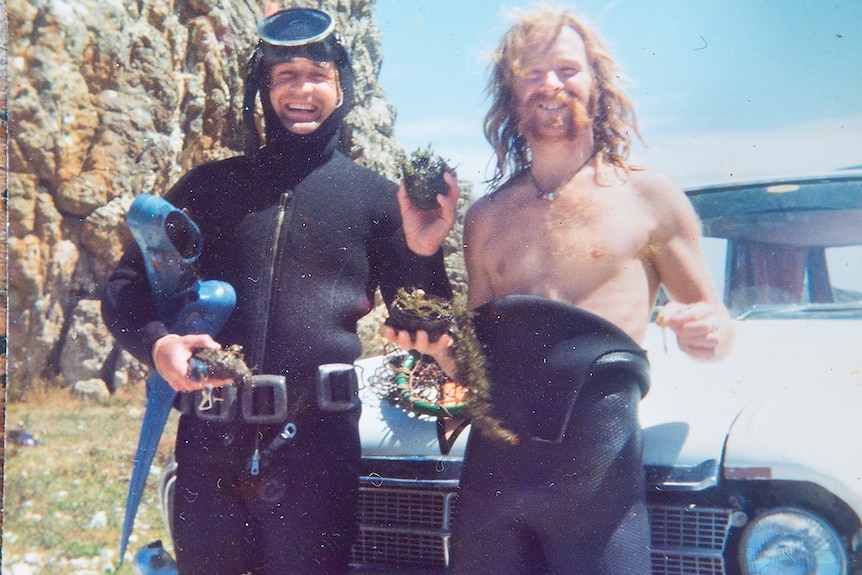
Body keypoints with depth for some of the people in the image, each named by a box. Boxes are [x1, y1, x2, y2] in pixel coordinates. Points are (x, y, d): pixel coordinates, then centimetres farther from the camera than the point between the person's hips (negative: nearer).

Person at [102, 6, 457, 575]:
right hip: (211, 442, 2)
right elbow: (126, 287, 12)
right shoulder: (212, 185, 10)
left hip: (318, 447, -1)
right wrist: (157, 343, -9)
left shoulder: (376, 196, 7)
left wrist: (423, 254, -12)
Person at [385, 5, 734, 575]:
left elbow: (716, 325, 9)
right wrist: (438, 346, -1)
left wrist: (708, 335, -13)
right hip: (493, 462, 3)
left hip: (597, 470, -3)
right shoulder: (487, 217, 13)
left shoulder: (648, 196, 3)